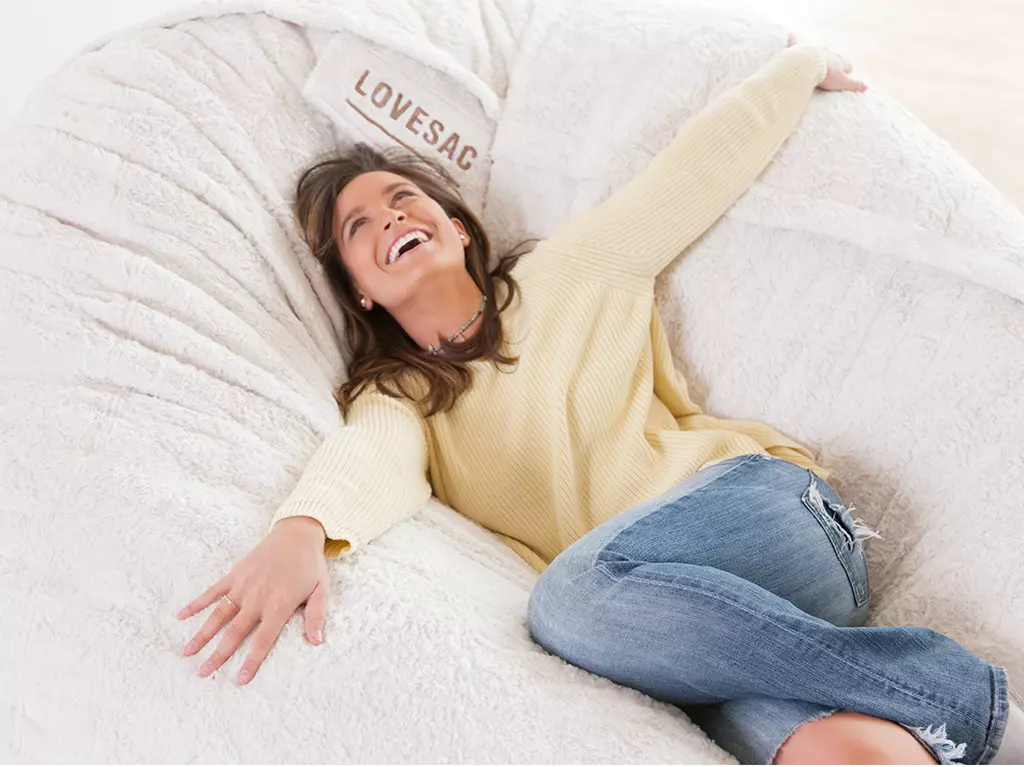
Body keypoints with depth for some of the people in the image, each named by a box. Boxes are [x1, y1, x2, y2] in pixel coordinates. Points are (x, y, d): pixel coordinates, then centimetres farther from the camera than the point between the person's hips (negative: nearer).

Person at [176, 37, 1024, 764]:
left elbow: (706, 162, 19)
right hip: (692, 614, -1)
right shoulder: (394, 396, 16)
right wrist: (302, 528, -31)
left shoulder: (565, 277, 16)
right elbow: (372, 456, -7)